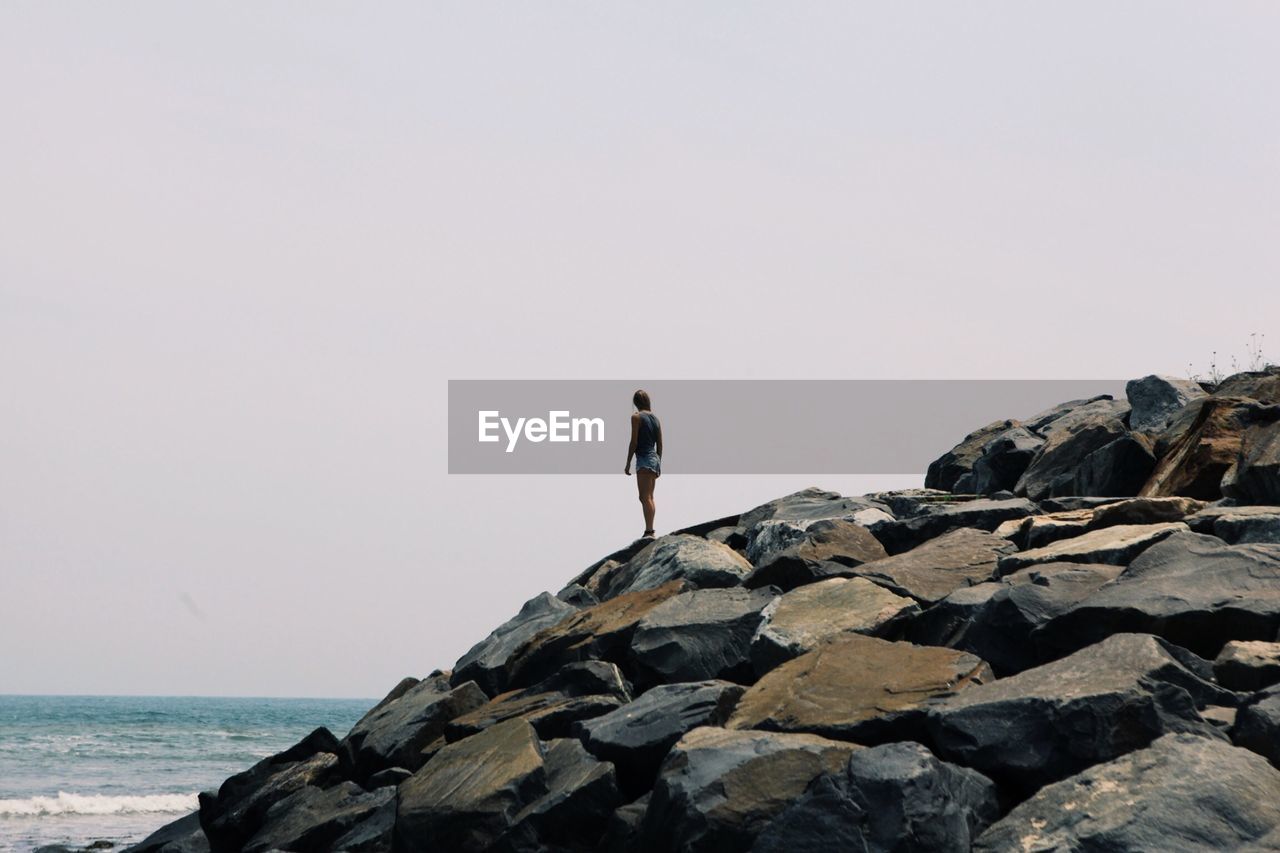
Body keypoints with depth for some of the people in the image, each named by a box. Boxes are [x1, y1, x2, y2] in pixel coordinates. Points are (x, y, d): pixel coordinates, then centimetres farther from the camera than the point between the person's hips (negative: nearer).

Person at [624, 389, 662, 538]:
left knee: (645, 497, -13)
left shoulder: (636, 417, -6)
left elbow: (634, 442, -10)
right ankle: (650, 530, 18)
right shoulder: (655, 418, 14)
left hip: (644, 459, -8)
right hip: (655, 459, 8)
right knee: (650, 497, 16)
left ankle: (649, 531, -23)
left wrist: (628, 464, -6)